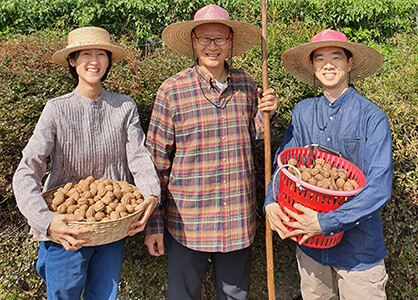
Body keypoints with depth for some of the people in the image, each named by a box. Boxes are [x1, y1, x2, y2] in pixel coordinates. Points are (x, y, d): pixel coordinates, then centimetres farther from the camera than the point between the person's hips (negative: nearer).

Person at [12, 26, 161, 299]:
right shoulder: (57, 110, -8)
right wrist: (45, 220, -31)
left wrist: (152, 195, -28)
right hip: (67, 231, -2)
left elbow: (139, 156, -7)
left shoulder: (125, 107, -1)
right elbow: (27, 172, -14)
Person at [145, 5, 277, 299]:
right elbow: (156, 162, -4)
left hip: (238, 219, 3)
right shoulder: (172, 90, -9)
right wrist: (154, 223, -3)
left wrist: (265, 114, -5)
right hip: (187, 220, -3)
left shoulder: (245, 84, 2)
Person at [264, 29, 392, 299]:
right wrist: (271, 203, -16)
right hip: (310, 243, 4)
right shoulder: (303, 112, 0)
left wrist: (326, 221, -25)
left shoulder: (372, 117, -12)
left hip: (359, 247, -3)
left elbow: (379, 187, -18)